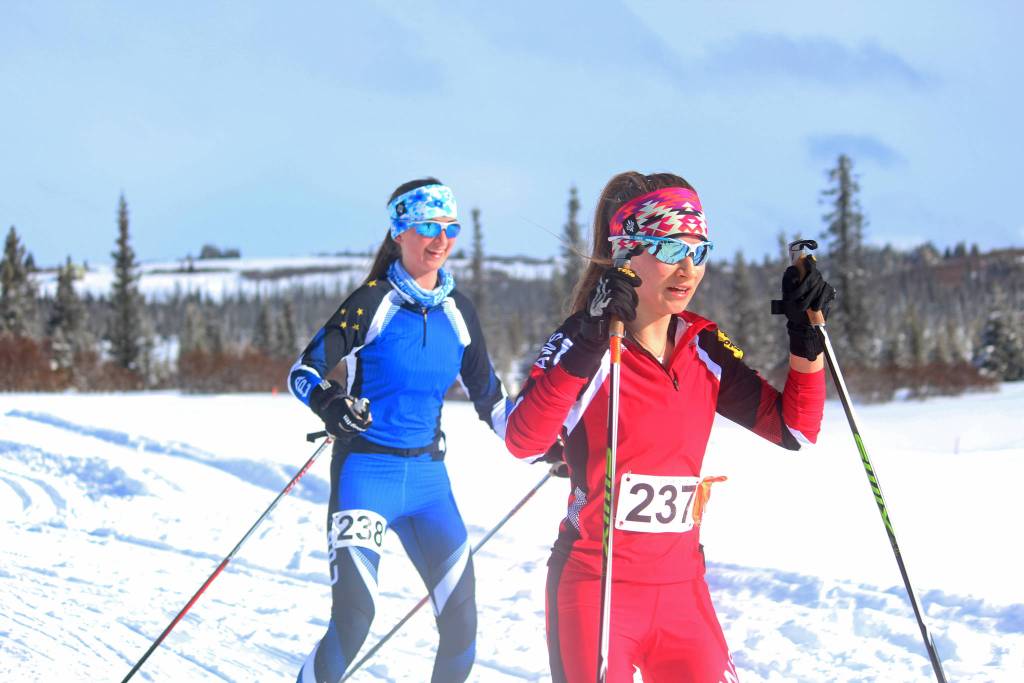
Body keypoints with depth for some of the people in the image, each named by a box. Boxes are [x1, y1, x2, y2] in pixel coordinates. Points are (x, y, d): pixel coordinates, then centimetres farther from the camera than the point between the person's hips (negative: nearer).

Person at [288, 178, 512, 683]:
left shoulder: (457, 312, 8)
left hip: (427, 476, 5)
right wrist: (332, 405, -27)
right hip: (365, 474, -5)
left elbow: (489, 398, 17)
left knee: (461, 622, -2)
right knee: (354, 618, -19)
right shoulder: (372, 302, -6)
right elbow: (303, 373, -6)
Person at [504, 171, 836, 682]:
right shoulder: (584, 344, -11)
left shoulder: (704, 349, 7)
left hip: (681, 589, 5)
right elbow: (523, 441, -27)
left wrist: (806, 335, -3)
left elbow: (794, 428, 9)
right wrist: (586, 344, -35)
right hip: (595, 588, -5)